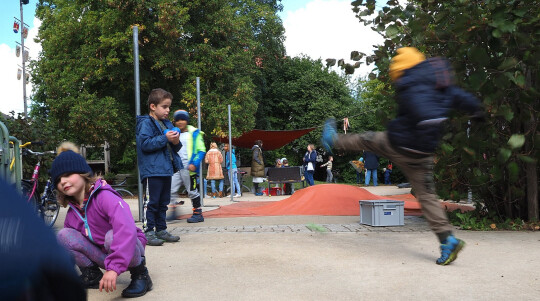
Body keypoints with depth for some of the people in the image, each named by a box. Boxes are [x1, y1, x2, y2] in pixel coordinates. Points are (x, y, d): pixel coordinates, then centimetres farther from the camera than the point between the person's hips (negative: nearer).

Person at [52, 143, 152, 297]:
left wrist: (114, 267, -48)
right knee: (64, 235, -11)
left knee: (113, 236, -39)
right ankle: (91, 275, 3)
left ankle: (140, 274, -14)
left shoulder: (104, 196, -25)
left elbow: (126, 228, -41)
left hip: (129, 249, -6)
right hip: (101, 255, 6)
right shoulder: (72, 211, 1)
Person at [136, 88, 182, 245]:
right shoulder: (146, 123, -6)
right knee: (152, 202, -6)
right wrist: (165, 138, -19)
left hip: (166, 170, 8)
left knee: (163, 202, 14)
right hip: (152, 170, -8)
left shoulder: (167, 124, 19)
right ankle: (148, 232, 2)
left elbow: (173, 148, 24)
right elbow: (145, 144, -18)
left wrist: (176, 143, 1)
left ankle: (161, 230, 22)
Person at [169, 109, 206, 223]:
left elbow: (201, 151, -4)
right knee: (170, 190, -2)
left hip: (189, 168, -5)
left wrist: (195, 164, -16)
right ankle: (173, 212, 9)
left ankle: (198, 214, 11)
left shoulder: (194, 134, 0)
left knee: (192, 191, 1)